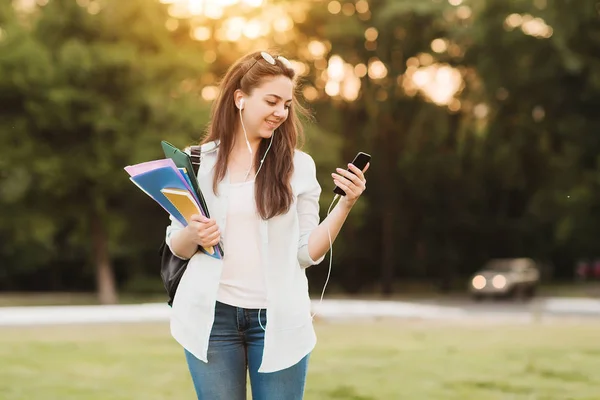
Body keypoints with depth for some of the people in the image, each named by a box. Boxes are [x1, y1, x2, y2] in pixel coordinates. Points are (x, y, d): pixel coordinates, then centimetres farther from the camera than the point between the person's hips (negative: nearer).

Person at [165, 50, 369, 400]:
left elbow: (307, 253, 0)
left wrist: (345, 204, -12)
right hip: (212, 316, 0)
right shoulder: (198, 161, 1)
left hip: (278, 318, 0)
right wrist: (193, 235, -15)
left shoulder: (298, 165, 1)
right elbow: (176, 246, 7)